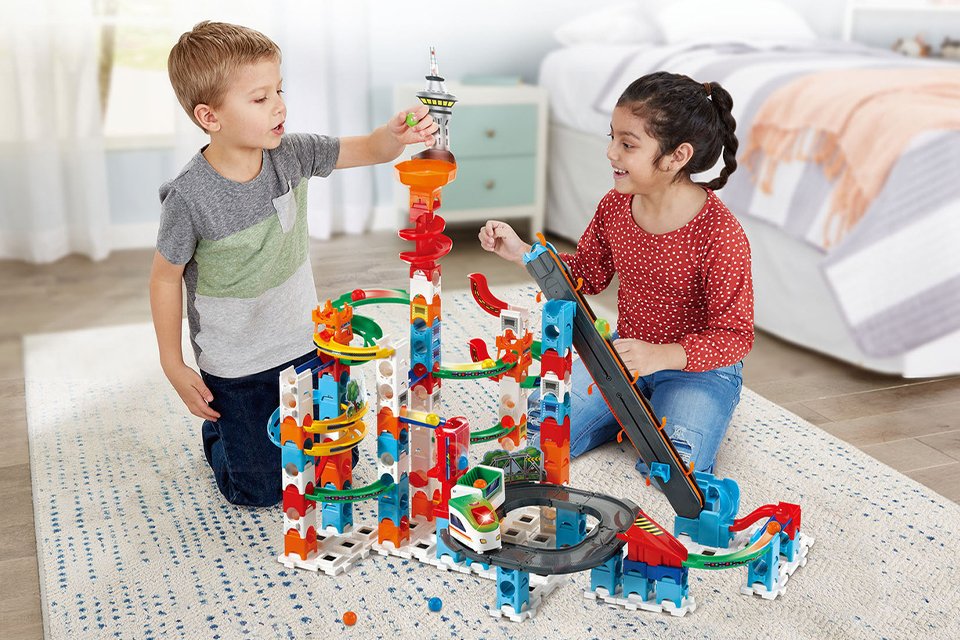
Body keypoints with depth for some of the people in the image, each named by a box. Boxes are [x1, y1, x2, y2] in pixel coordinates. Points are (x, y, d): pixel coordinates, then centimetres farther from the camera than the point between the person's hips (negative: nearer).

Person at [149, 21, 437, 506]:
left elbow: (366, 151, -7)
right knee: (261, 490, 9)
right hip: (234, 367, -4)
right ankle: (218, 430, 37)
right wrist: (173, 366, -9)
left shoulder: (291, 153, -13)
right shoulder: (190, 197, -25)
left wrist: (395, 135, -31)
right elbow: (165, 276, -13)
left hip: (304, 345, 4)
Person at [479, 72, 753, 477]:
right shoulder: (615, 206, -6)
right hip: (625, 353, 5)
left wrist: (661, 356, -36)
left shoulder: (719, 233, -25)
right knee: (539, 428, -8)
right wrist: (520, 253, -5)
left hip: (697, 367, -5)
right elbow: (587, 275, 9)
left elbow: (735, 336, -21)